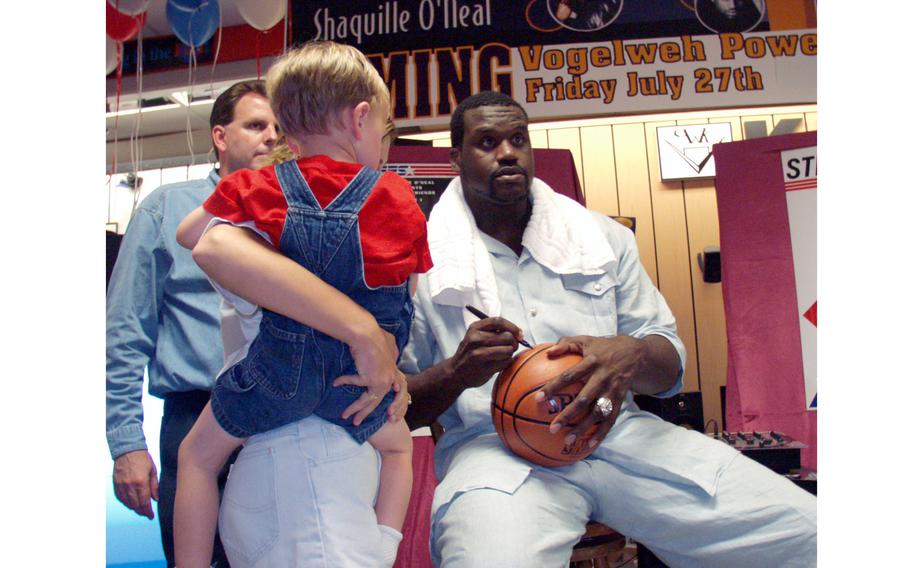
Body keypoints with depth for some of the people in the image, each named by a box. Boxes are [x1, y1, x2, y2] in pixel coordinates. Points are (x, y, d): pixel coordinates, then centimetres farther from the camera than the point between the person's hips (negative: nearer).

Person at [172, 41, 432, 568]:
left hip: (275, 367, -1)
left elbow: (189, 235, 11)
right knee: (398, 445, 31)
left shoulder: (257, 188, -2)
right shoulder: (397, 197, -2)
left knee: (199, 454, 22)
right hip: (356, 378, 1)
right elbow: (404, 294, 5)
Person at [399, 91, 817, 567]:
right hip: (493, 446, -3)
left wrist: (630, 358, -13)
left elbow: (669, 366, 11)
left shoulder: (603, 236, 15)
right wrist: (456, 372, -17)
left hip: (618, 431, 4)